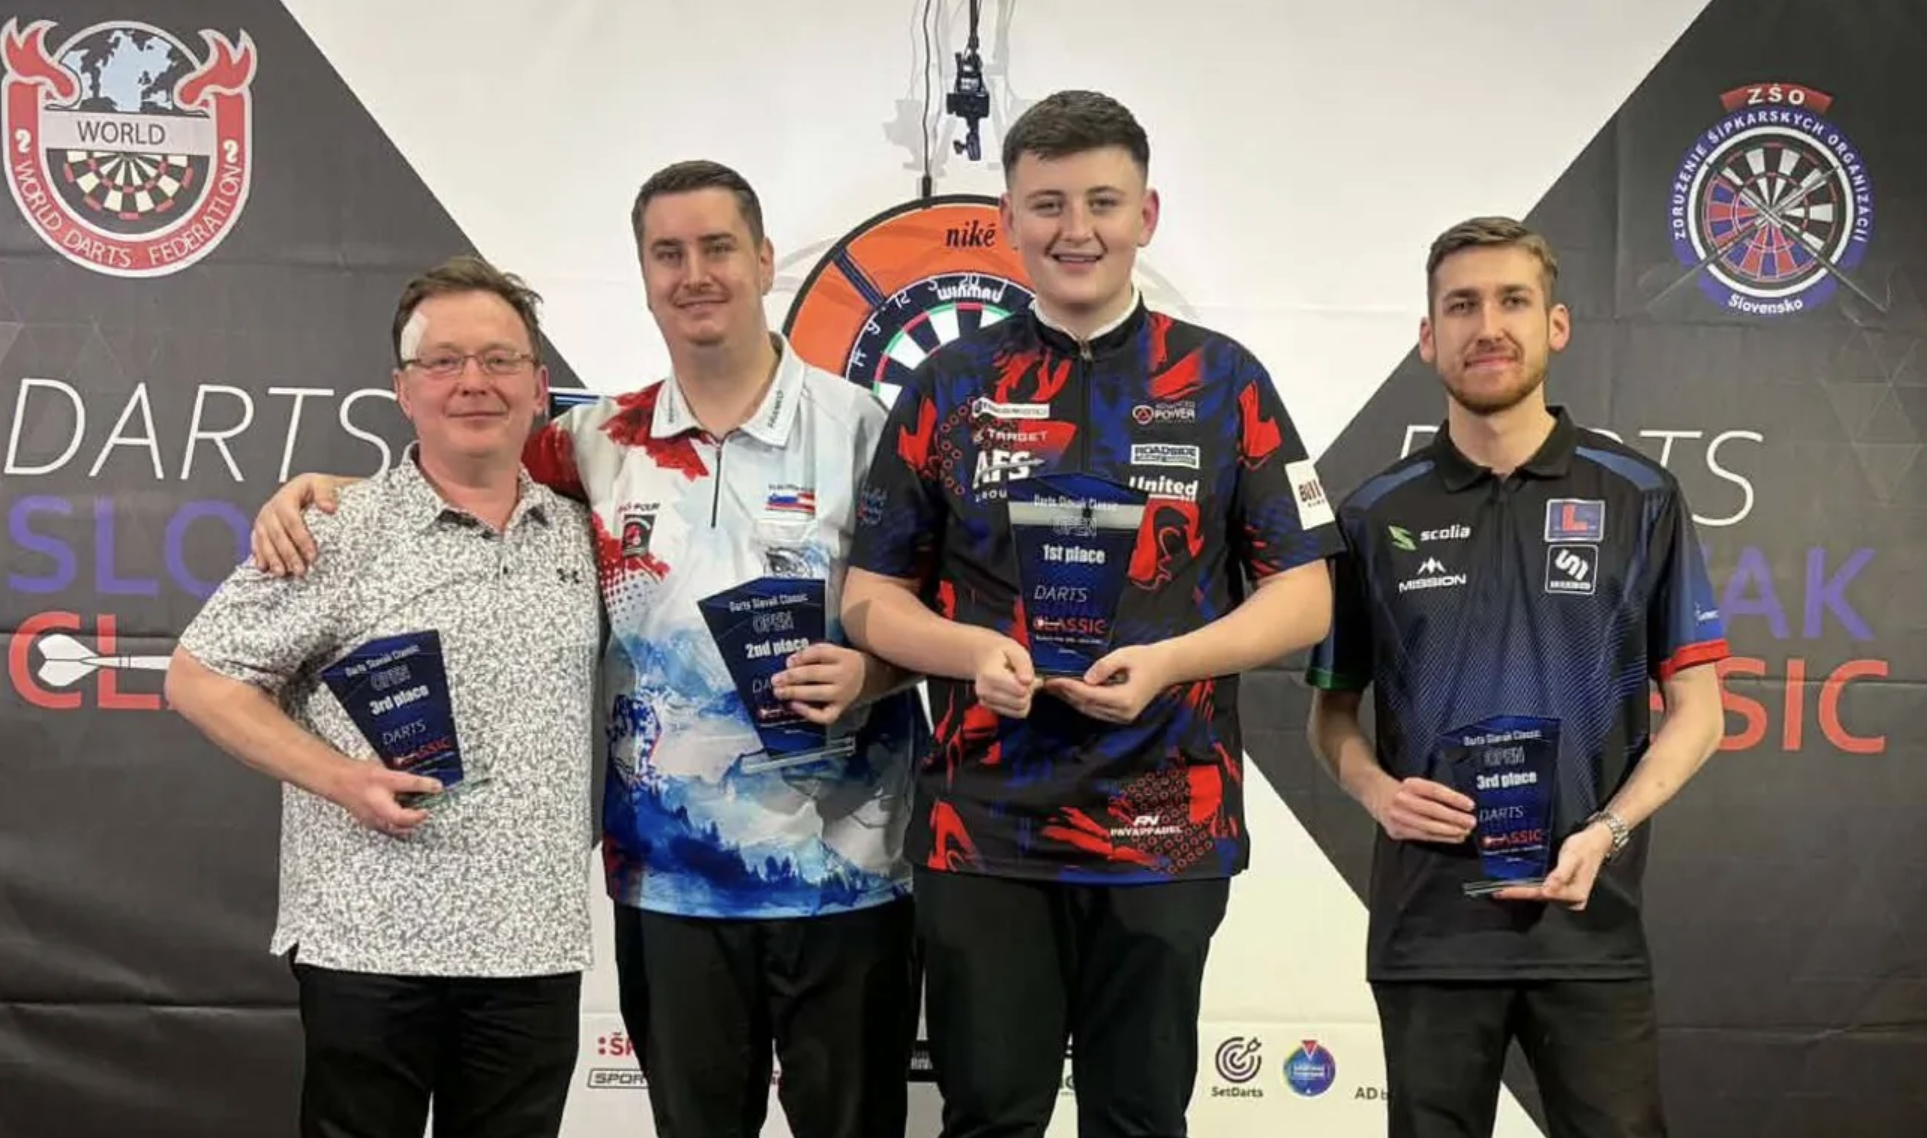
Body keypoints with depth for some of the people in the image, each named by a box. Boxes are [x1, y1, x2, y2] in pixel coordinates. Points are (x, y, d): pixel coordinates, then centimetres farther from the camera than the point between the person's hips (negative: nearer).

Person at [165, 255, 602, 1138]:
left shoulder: (578, 534, 9)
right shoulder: (339, 533, -6)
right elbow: (199, 679, -5)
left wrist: (585, 830, 8)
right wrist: (339, 777, -15)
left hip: (536, 946, 4)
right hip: (372, 941, -4)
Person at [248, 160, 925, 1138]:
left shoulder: (860, 427, -4)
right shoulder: (602, 443, 4)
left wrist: (868, 674, -19)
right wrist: (313, 487, -4)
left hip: (842, 867, -2)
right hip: (669, 875, 3)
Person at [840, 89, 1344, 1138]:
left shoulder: (1223, 382, 3)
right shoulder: (950, 385, 5)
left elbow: (1304, 591, 1)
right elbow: (872, 594, 7)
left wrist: (1165, 661, -16)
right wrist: (972, 650, -14)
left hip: (1166, 826, 0)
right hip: (980, 825, 1)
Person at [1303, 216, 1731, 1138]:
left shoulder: (1640, 500, 1)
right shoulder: (1376, 514, 5)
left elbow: (1696, 709, 2)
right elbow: (1332, 708, 11)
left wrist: (1606, 832, -13)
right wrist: (1376, 790, -10)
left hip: (1590, 920, -1)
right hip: (1427, 922, 1)